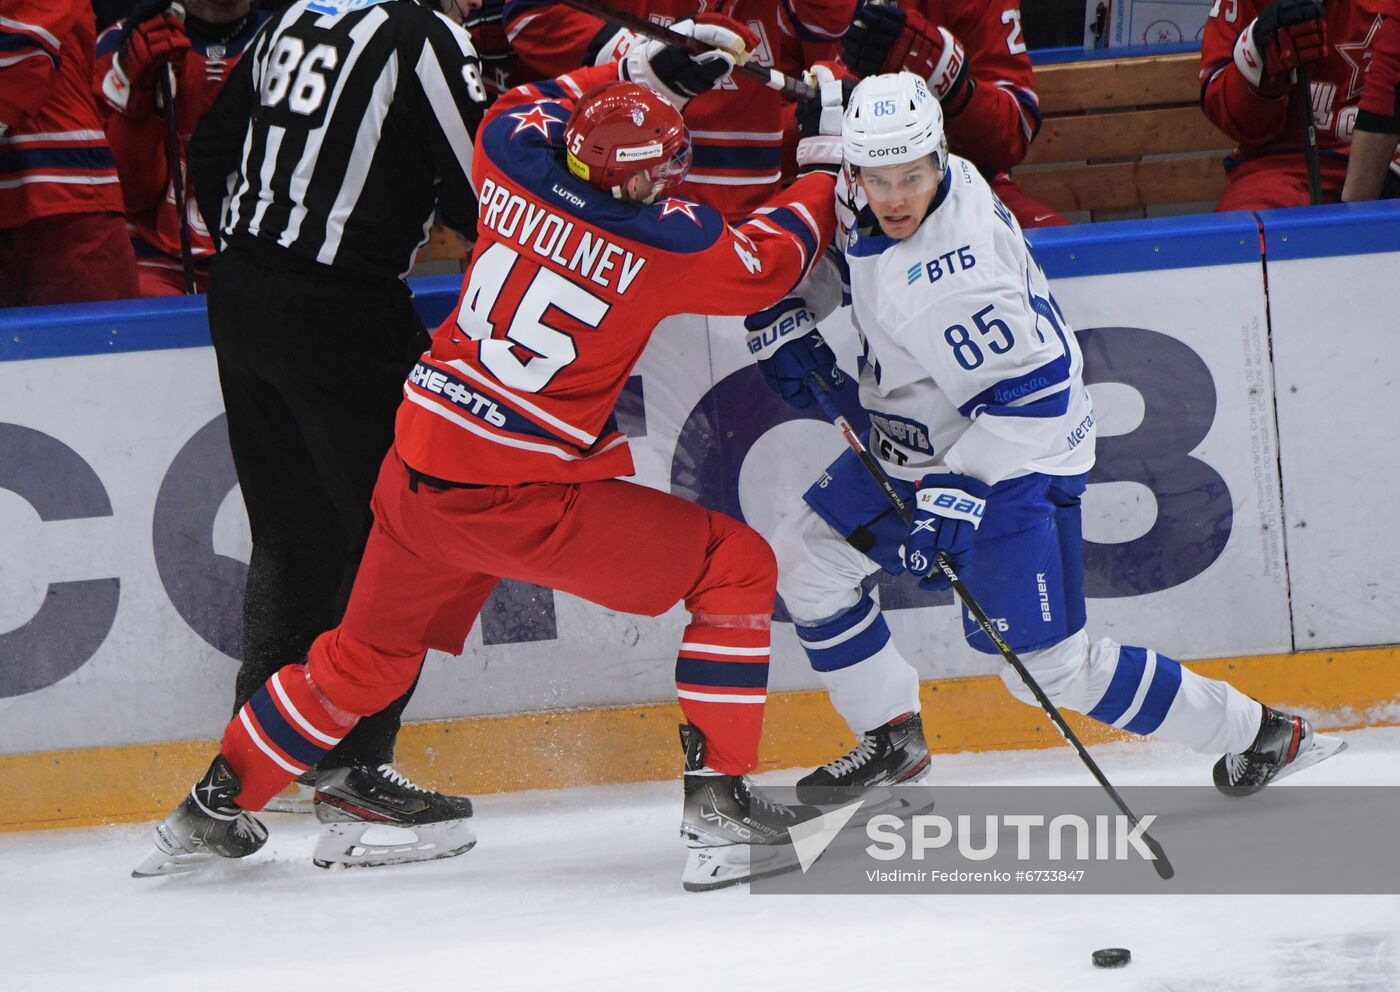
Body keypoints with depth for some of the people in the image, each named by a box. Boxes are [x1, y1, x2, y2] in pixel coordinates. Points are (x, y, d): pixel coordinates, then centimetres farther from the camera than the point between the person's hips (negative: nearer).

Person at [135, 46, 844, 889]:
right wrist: (825, 170, 18)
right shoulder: (667, 238, -15)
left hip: (419, 470, 6)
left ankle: (216, 809, 37)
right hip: (524, 501, -6)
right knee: (737, 567, 4)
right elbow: (769, 264, 5)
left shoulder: (518, 158, -3)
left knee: (368, 654, 27)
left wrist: (640, 67, 23)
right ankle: (717, 803, -1)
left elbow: (522, 108, 23)